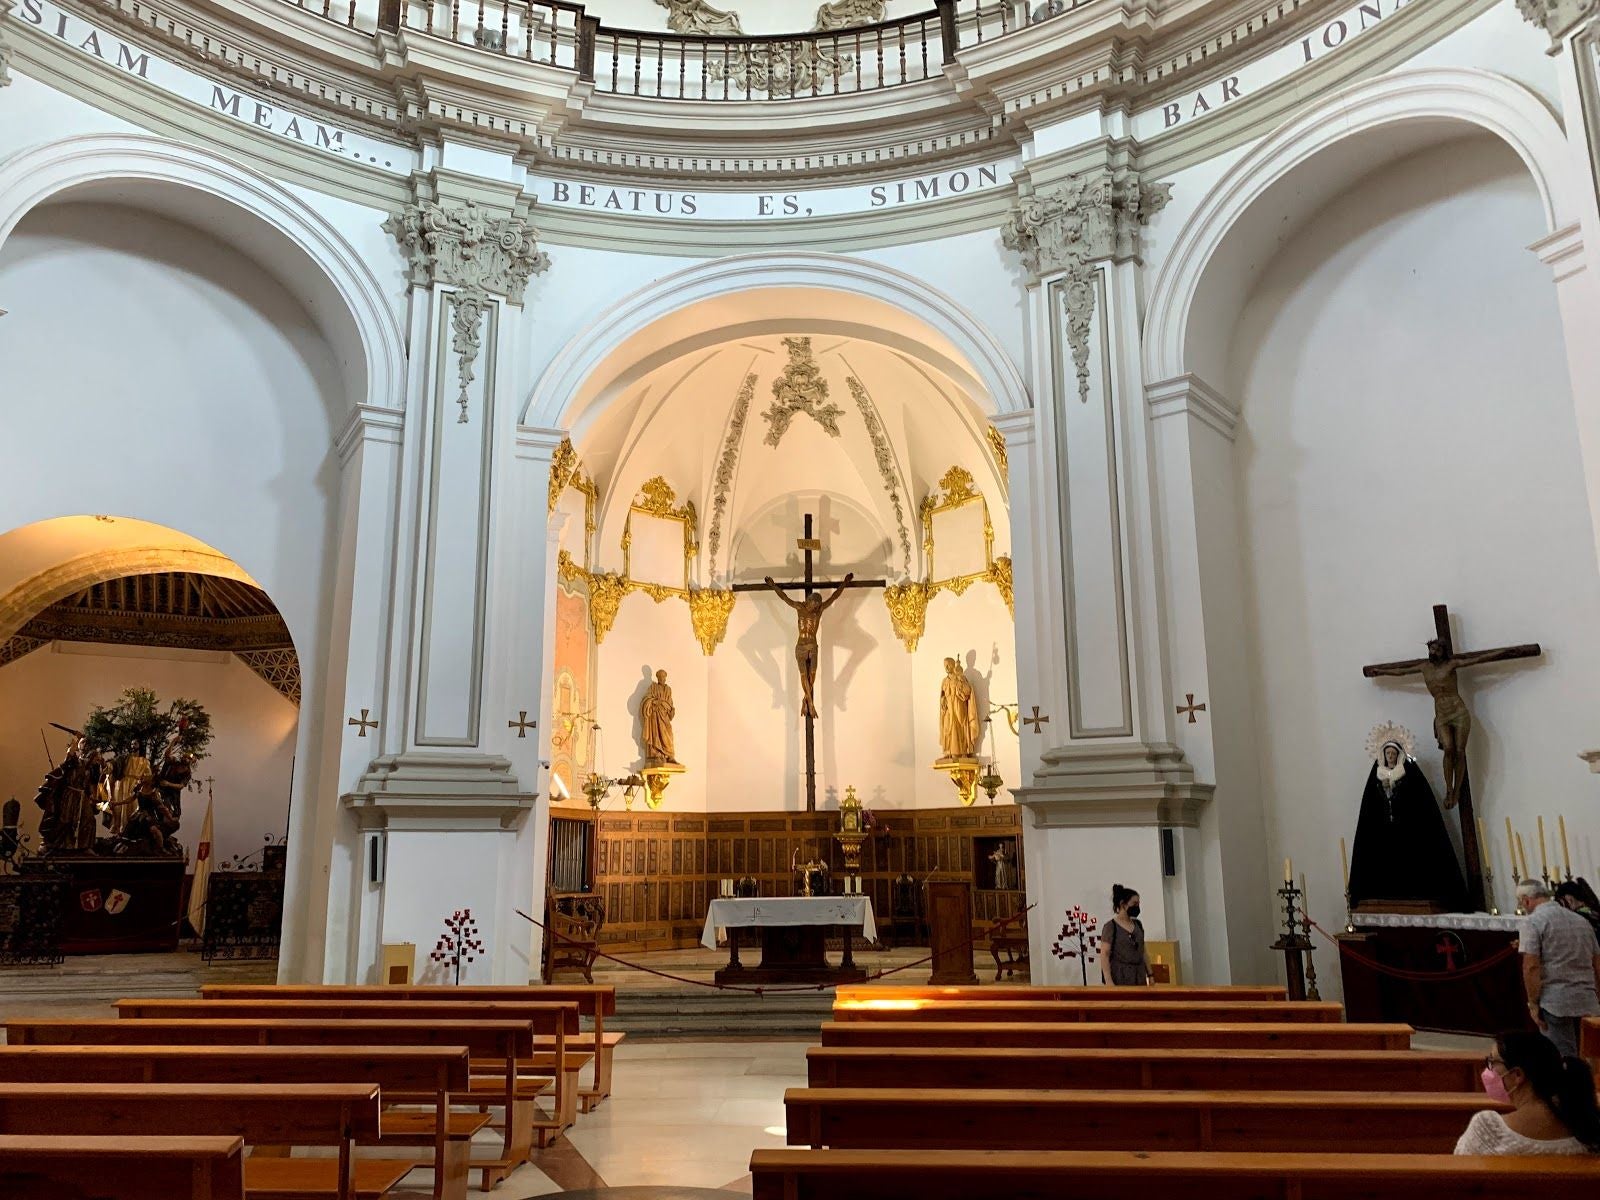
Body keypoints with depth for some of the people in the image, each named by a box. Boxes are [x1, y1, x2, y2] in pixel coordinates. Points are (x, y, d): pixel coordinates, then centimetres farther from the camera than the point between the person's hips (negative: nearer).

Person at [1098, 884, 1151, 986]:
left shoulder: (1138, 925, 12)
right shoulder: (1110, 927, -7)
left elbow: (1143, 953, 18)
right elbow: (1104, 956, -11)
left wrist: (1149, 975, 13)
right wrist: (1108, 982, -19)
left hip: (1139, 977, 6)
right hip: (1120, 978, -6)